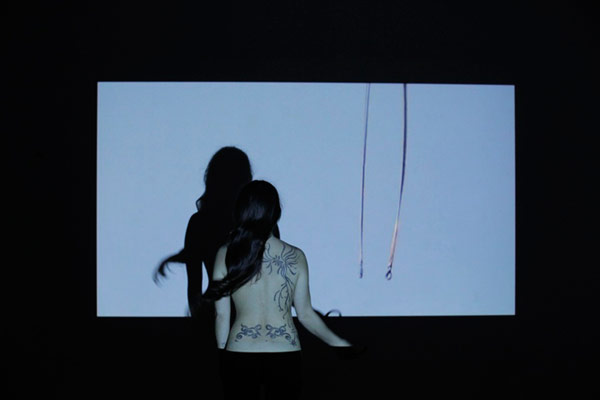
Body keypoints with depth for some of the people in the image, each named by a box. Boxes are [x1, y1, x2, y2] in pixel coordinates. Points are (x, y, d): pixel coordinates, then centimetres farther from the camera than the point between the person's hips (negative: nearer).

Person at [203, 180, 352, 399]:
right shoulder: (295, 257, -4)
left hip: (240, 356, -1)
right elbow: (305, 314, 1)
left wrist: (222, 353, 10)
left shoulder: (226, 254, -6)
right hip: (286, 356, 1)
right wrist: (337, 343, 15)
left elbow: (222, 315, -3)